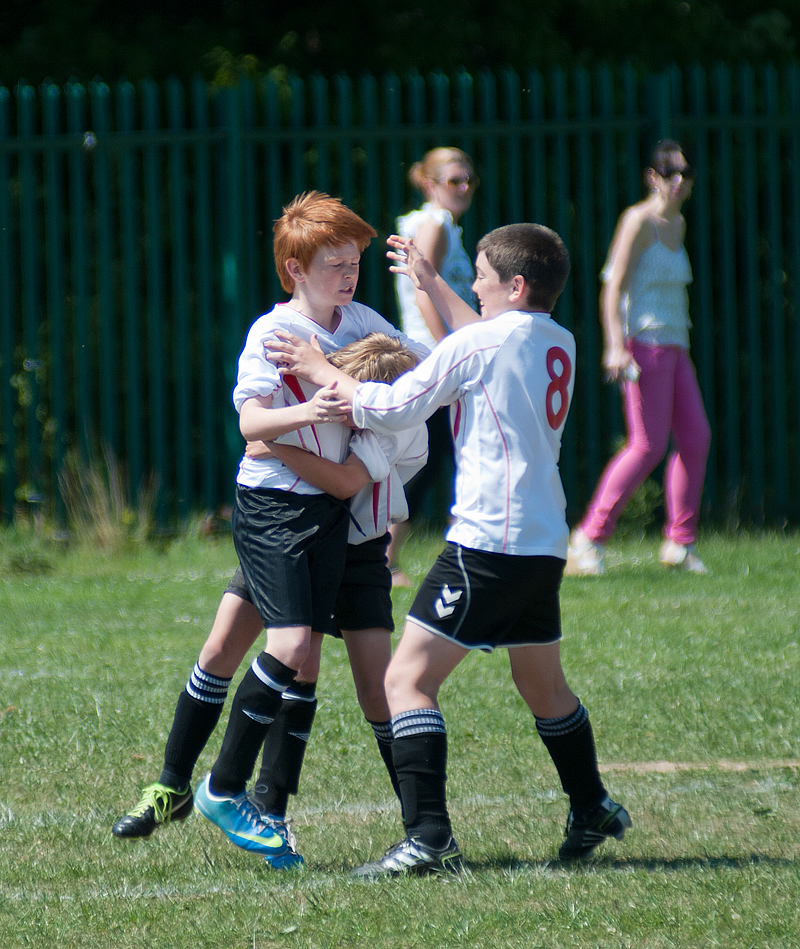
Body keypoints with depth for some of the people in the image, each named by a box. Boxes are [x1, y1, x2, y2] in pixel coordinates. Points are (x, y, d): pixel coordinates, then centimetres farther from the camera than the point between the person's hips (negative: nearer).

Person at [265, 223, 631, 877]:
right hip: (545, 545, 8)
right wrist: (431, 284, 41)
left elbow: (390, 410, -7)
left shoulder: (476, 345, -10)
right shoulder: (560, 344, 12)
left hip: (487, 542, -8)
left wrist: (322, 371, 6)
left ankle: (429, 837, -20)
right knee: (543, 685, 27)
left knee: (408, 679, -9)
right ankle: (592, 812, 40)